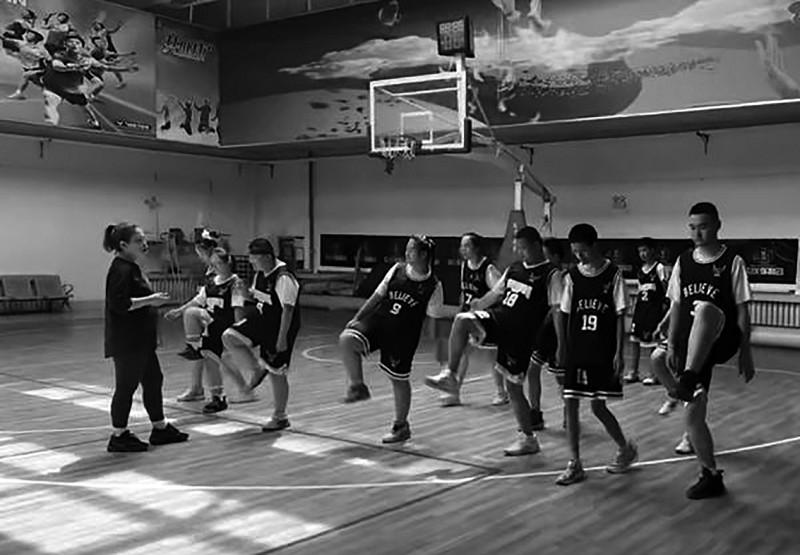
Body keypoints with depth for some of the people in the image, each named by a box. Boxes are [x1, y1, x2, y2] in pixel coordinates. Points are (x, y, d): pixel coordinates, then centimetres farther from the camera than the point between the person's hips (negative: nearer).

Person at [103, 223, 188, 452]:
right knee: (126, 385, -2)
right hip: (126, 340, -11)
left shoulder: (131, 267, 16)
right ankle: (119, 436, 9)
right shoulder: (121, 270, -17)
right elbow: (119, 303, -26)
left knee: (153, 380, 15)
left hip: (140, 339, 11)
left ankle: (160, 429, 27)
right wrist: (150, 300, -22)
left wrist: (152, 300, 13)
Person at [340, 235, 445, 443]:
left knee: (399, 379, 7)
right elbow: (378, 296, 6)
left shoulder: (433, 286, -10)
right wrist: (357, 318, 1)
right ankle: (357, 386, -4)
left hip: (403, 335, -3)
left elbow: (433, 321, -3)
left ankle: (401, 426, 28)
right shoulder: (397, 270, -1)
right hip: (378, 320, 3)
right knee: (347, 339, -23)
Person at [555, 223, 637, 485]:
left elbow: (620, 316, -6)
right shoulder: (572, 276, 3)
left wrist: (619, 352, -10)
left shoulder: (613, 274, -6)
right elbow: (564, 314, 8)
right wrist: (562, 348, 3)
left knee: (598, 407, 0)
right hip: (576, 351, 4)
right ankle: (575, 465, 9)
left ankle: (626, 448, 27)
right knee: (570, 405, -1)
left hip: (603, 353, -3)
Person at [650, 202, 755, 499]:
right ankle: (711, 476, 17)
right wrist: (671, 345, -4)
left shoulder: (732, 262, -3)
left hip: (722, 340, -5)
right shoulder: (684, 262, 8)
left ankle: (686, 381, -39)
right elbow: (676, 307, 7)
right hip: (691, 343, 5)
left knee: (704, 307, -39)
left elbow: (742, 310, -3)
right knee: (693, 415, 0)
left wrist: (745, 353, -5)